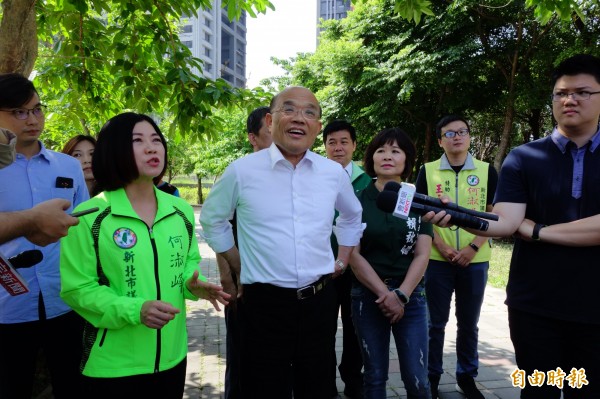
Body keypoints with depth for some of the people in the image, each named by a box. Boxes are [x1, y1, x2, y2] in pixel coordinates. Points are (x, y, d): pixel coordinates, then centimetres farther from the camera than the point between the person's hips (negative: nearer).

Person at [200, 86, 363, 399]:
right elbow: (212, 220, 8)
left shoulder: (334, 172, 2)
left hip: (319, 300, 3)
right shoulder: (242, 170, -6)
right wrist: (239, 267, 5)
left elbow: (352, 216, 22)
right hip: (265, 302, -2)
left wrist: (343, 260, 14)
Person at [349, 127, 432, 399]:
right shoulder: (357, 201, -2)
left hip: (410, 295, 1)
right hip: (367, 295, -1)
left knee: (416, 377, 2)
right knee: (375, 375, 10)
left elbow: (422, 255, -1)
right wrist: (384, 294, -11)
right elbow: (353, 254, -6)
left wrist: (400, 295, -12)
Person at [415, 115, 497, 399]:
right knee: (436, 322, 7)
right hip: (437, 259, -1)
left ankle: (467, 375, 28)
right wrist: (441, 246, -10)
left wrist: (473, 247, -9)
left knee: (469, 323, 12)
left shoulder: (487, 171, 4)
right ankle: (432, 376, 21)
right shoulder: (427, 171, 2)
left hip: (475, 260, 1)